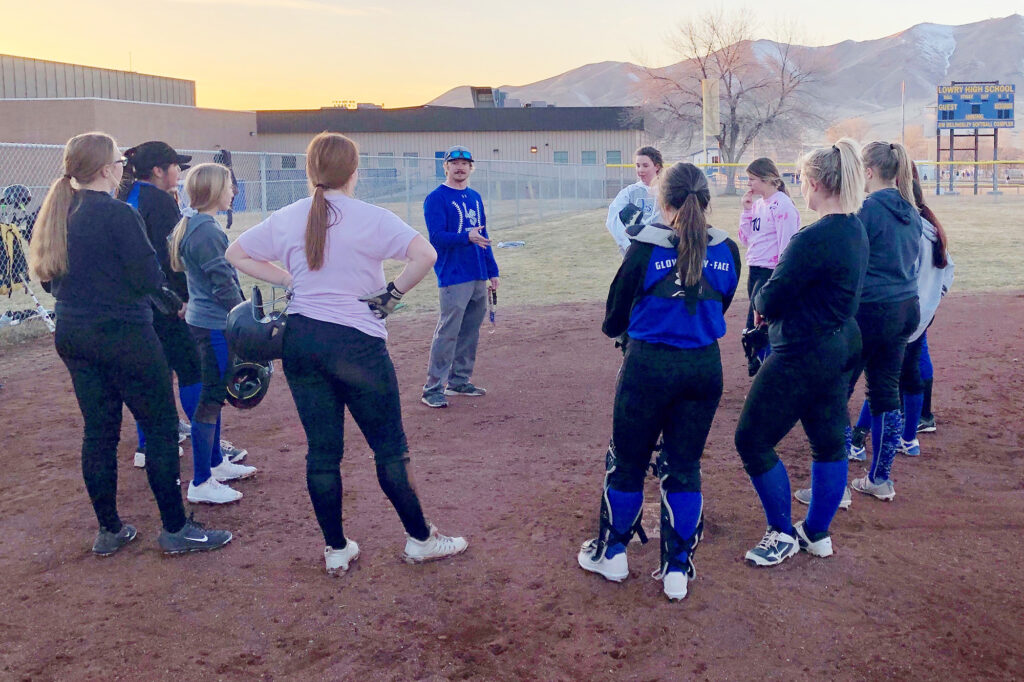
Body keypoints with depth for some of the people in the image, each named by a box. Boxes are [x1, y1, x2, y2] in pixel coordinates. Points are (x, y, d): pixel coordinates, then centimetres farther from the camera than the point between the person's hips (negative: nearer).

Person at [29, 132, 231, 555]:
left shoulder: (56, 214, 8)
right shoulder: (117, 214, -16)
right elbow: (148, 278, -17)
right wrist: (174, 302, 1)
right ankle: (175, 529, 7)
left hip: (72, 335, 8)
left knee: (99, 432, 13)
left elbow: (46, 276, 16)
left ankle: (109, 531, 21)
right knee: (161, 427, 2)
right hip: (123, 333, -8)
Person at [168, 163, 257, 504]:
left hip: (202, 319, 10)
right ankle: (201, 483, 2)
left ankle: (216, 463, 32)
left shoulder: (190, 226, 12)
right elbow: (223, 283, -20)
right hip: (215, 325, -10)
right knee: (212, 397, -5)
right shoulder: (207, 231, -19)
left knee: (214, 393, 19)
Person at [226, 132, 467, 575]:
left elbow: (235, 254, 14)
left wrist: (288, 280, 11)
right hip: (358, 343, -4)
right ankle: (420, 540, 21)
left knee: (322, 450, 11)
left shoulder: (287, 219, 4)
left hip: (300, 342, 5)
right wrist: (393, 294, -9)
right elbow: (425, 255, -23)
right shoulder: (369, 219, -10)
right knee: (390, 448, 8)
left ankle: (336, 550, 21)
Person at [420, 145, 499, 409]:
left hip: (479, 277, 7)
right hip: (453, 278, -7)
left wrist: (492, 270, 16)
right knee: (447, 332, -9)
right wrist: (467, 237, -28)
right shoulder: (436, 198, -5)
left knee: (470, 332, 10)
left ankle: (459, 381, 22)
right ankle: (432, 388, -3)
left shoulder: (475, 197, 17)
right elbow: (437, 236, -14)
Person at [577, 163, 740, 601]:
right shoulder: (727, 251, -1)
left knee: (627, 462, 14)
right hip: (705, 367, 3)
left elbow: (616, 313, -2)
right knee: (685, 468, 13)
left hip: (649, 364, -3)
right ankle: (677, 570, 19)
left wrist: (615, 328, 21)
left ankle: (611, 553, 30)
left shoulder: (646, 249, -12)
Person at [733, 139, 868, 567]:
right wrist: (773, 302, -1)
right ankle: (817, 533, 31)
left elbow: (770, 300, -21)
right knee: (829, 441, 17)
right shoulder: (857, 230, 6)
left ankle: (783, 535, 14)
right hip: (841, 346, 10)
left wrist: (759, 300, 2)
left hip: (803, 355, -10)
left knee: (753, 440, 2)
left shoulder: (814, 239, -25)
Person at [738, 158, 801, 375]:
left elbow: (787, 244, -16)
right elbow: (746, 239, 15)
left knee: (754, 327, -10)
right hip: (754, 270, 8)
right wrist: (746, 210, 6)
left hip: (771, 273, -8)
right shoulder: (757, 204, 13)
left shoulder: (782, 205, -13)